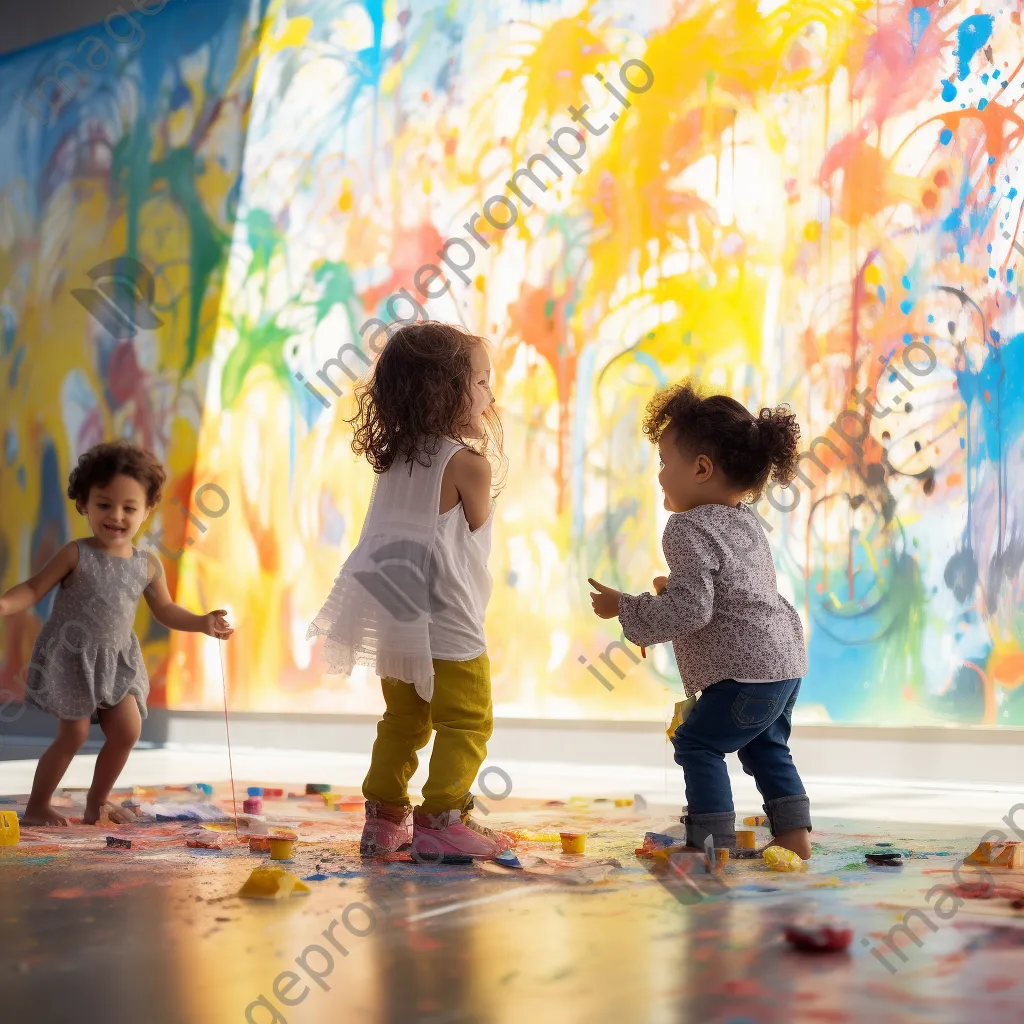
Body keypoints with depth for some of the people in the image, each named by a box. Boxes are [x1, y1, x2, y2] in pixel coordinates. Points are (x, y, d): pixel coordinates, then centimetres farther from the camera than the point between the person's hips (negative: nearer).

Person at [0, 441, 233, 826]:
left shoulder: (147, 565, 0)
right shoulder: (75, 555, -12)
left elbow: (165, 610, 12)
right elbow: (34, 588, -9)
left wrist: (202, 622, 0)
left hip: (116, 662, 5)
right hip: (70, 658, -5)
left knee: (127, 730, 2)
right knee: (74, 734, -5)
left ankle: (98, 800, 22)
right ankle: (37, 806, 12)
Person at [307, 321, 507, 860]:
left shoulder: (396, 460, 9)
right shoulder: (469, 463, -14)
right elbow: (477, 530, -2)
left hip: (396, 621, 8)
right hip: (446, 624, -8)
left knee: (403, 721, 18)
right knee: (467, 723, 2)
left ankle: (384, 817, 21)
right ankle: (441, 821, -1)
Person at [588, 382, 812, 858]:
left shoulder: (689, 528, -16)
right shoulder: (747, 522, 14)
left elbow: (690, 609, -24)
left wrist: (626, 608, -13)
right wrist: (675, 588, 23)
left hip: (746, 669, -10)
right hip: (785, 662, 10)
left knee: (698, 744, 0)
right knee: (765, 748, 22)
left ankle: (712, 839, -1)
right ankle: (795, 837, 21)